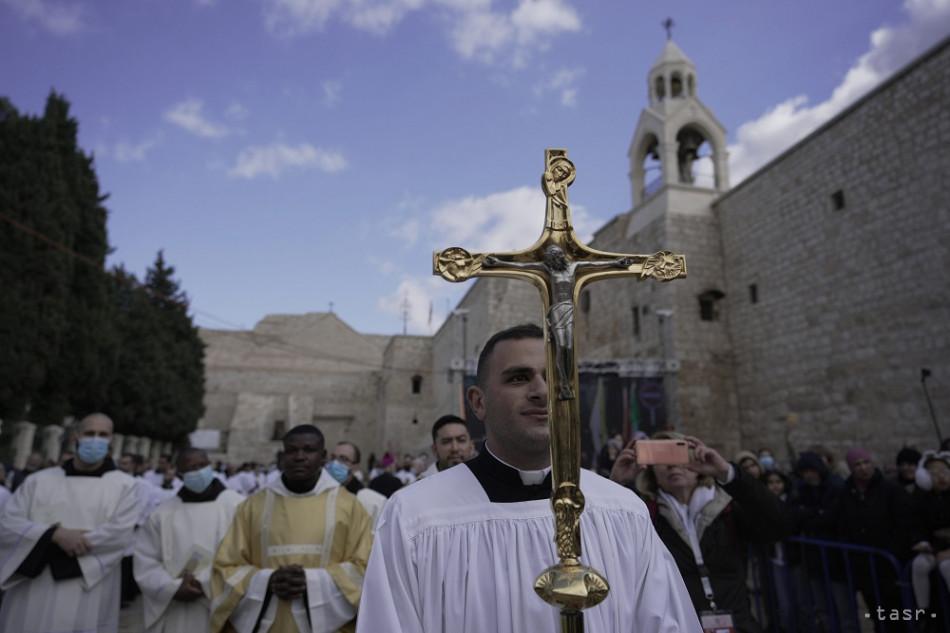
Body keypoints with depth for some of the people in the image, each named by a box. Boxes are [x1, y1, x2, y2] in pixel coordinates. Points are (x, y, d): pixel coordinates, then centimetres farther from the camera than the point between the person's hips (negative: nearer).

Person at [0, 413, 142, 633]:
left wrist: (42, 543, -11)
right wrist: (55, 534, -16)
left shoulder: (124, 485, 0)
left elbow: (121, 534, -11)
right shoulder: (39, 480, 8)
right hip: (31, 600, 2)